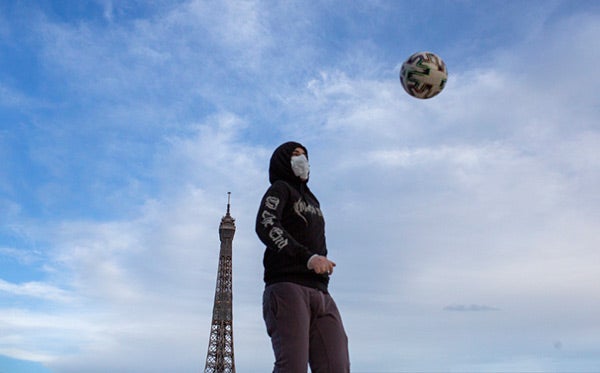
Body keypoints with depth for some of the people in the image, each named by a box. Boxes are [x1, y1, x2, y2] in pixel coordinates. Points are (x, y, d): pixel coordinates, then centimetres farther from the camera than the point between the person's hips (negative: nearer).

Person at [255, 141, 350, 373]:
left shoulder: (311, 200, 32)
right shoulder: (280, 189, 10)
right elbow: (265, 227, -10)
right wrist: (308, 257, -18)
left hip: (320, 292, 6)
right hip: (287, 286, -6)